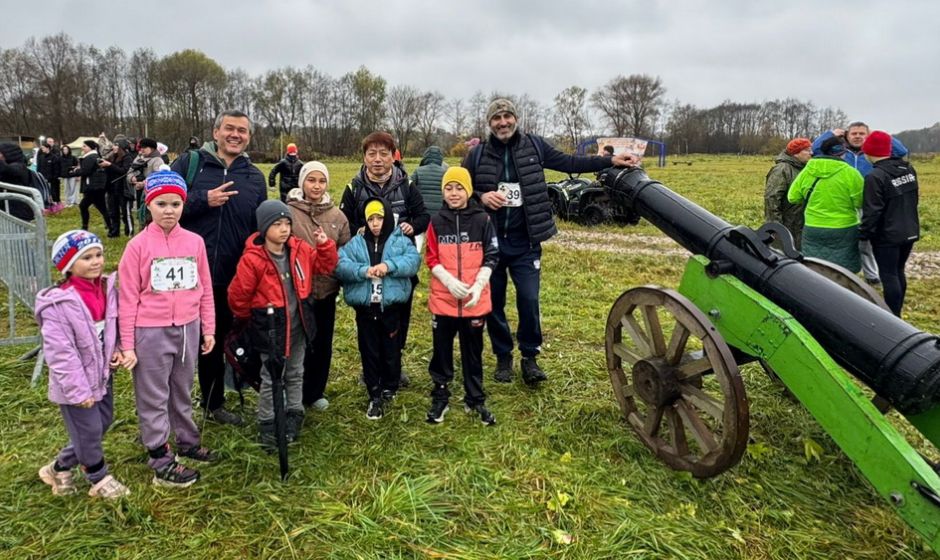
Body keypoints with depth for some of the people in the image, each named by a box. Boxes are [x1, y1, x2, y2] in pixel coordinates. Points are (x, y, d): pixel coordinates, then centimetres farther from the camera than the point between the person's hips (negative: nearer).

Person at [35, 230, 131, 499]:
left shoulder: (108, 289, -3)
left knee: (102, 424, 19)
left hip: (102, 376, 7)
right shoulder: (58, 303, -23)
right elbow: (60, 353, -22)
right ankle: (100, 479, 28)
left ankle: (59, 468, 40)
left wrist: (118, 352, -6)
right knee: (89, 432, 6)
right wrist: (78, 390, -19)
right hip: (75, 385, -7)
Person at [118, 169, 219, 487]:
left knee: (182, 392, 20)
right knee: (154, 398, 8)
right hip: (151, 332, -3)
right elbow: (128, 298, -7)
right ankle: (162, 464, 18)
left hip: (188, 329, 4)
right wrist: (127, 345, -7)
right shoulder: (138, 246, -9)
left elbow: (205, 289, 7)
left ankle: (188, 443, 36)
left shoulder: (195, 242, 0)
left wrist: (208, 329, 8)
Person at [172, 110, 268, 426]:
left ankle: (213, 403, 35)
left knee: (216, 341, 18)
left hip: (229, 278, 3)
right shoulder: (190, 163, -2)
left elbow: (262, 228, 14)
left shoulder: (255, 177, 8)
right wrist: (203, 200, -19)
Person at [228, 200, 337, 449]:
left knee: (295, 374, 19)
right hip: (271, 328, -5)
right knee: (271, 379, 7)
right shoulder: (252, 259, -20)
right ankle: (268, 426, 23)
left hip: (298, 325, 5)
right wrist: (250, 319, 4)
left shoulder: (300, 249, -4)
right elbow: (237, 296, -11)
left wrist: (325, 244, -10)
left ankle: (293, 417, 35)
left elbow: (325, 266, 7)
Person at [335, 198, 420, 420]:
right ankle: (375, 395, 19)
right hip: (365, 307, 1)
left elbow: (413, 261, -16)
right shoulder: (356, 243, 4)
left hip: (391, 306, -1)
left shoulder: (401, 241, 1)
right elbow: (340, 265, -9)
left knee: (391, 350, 11)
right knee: (369, 352, 8)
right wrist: (362, 270, -24)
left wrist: (389, 266, -29)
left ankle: (389, 389, 31)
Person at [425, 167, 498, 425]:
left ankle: (475, 400, 25)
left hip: (475, 300, 0)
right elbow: (431, 259, -1)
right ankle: (439, 398, 25)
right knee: (442, 351, 10)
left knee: (473, 352, 11)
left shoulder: (482, 220, -3)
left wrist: (478, 286, -14)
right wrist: (450, 281, -16)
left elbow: (491, 257, -2)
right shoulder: (437, 221, 0)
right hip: (443, 298, 1)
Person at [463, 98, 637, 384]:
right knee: (494, 303, 9)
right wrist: (481, 197, -16)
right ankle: (503, 357, 27)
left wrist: (611, 161, 1)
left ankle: (530, 358, 16)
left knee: (529, 300, -4)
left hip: (525, 243, 0)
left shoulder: (533, 145, 2)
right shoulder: (477, 154, 0)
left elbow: (569, 162, 6)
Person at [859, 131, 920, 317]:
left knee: (888, 276, 0)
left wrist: (863, 234, -9)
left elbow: (872, 212, -20)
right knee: (898, 272, 19)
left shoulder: (875, 176, -20)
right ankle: (896, 315, 29)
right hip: (910, 232, 8)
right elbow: (913, 199, 16)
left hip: (887, 235, -8)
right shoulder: (909, 169, 5)